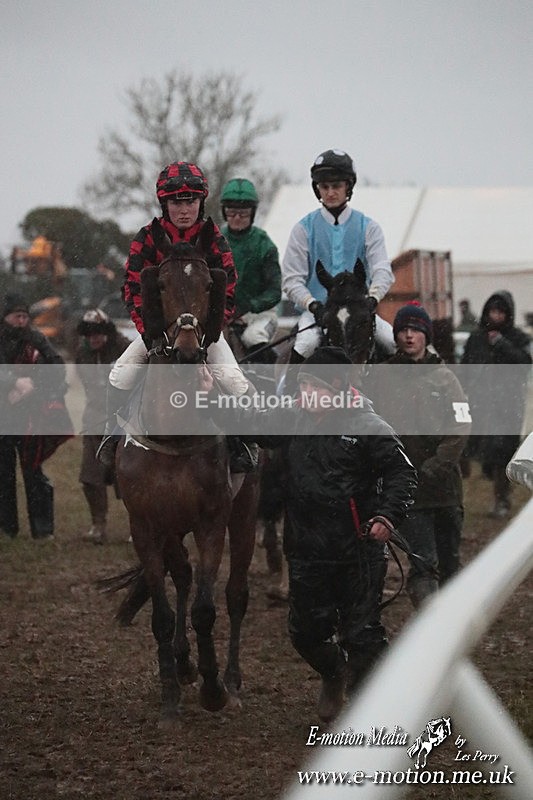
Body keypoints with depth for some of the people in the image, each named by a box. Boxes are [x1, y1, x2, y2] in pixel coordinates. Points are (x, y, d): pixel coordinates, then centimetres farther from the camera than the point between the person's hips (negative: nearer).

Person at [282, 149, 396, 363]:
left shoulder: (368, 227, 9)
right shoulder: (304, 229, 6)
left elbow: (382, 271, -2)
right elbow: (291, 279, 2)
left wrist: (372, 299, -24)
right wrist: (313, 305, -18)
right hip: (317, 311, -1)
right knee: (306, 344, -31)